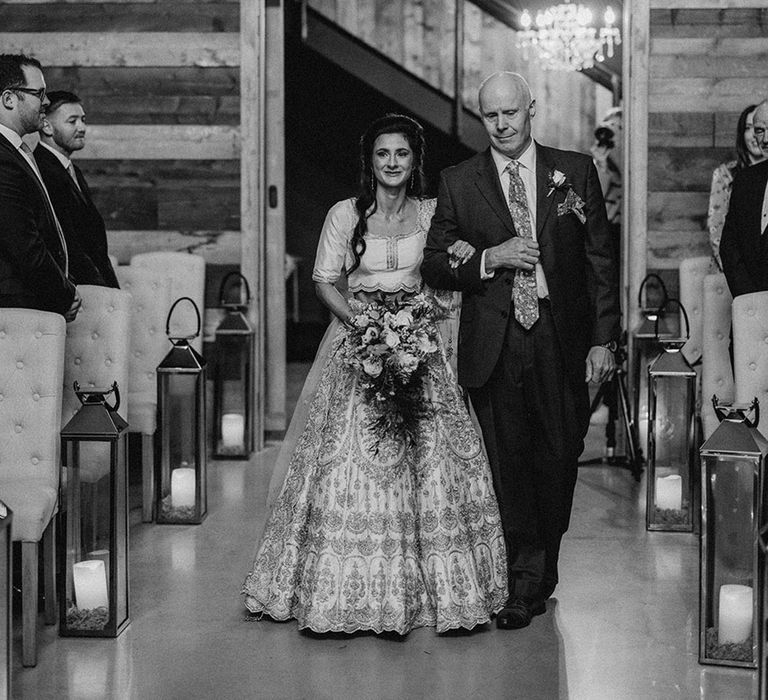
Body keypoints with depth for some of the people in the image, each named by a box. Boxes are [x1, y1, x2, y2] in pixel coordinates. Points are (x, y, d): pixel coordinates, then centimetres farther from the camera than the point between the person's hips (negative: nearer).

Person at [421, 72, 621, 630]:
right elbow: (434, 265, 6)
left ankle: (543, 570, 28)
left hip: (563, 341, 1)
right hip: (494, 347, 0)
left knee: (558, 458, 8)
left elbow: (602, 260, 5)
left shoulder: (576, 171, 5)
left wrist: (603, 339, -1)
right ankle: (524, 583, 12)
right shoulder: (458, 183, 6)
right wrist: (488, 260, -11)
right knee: (508, 464, 0)